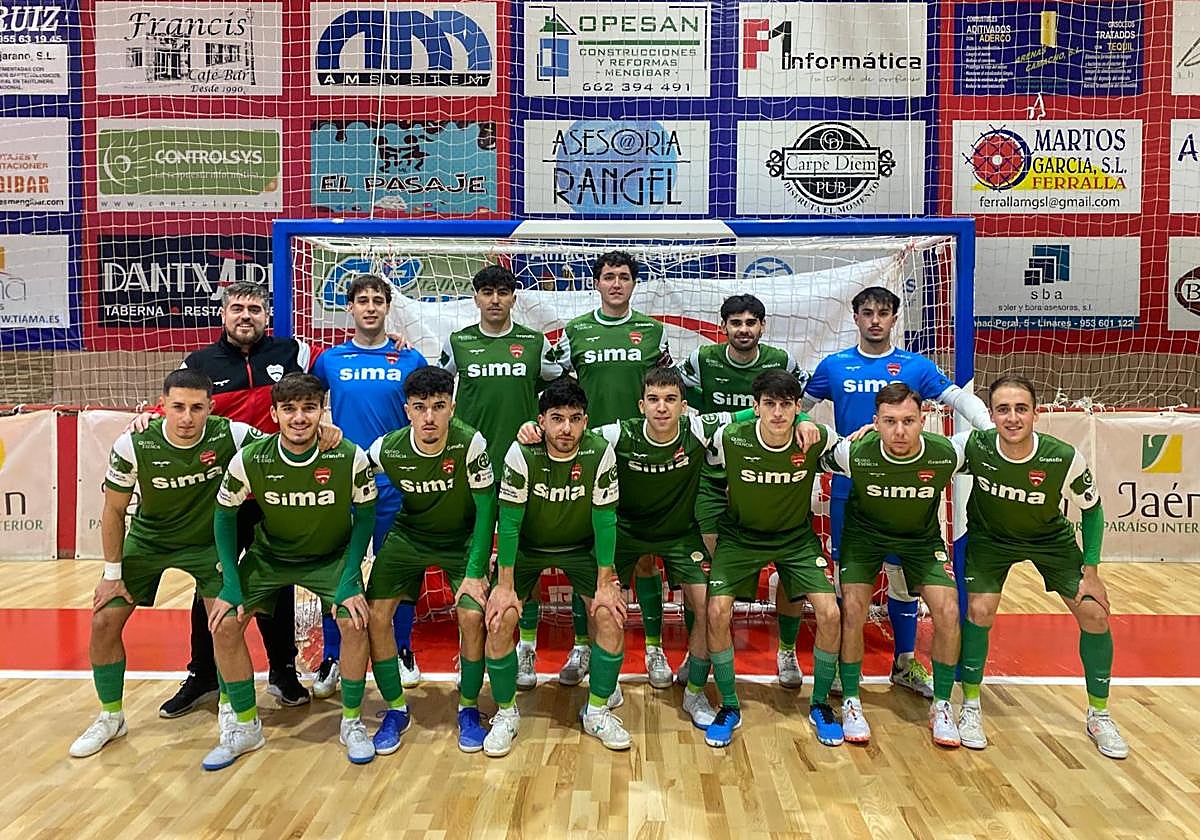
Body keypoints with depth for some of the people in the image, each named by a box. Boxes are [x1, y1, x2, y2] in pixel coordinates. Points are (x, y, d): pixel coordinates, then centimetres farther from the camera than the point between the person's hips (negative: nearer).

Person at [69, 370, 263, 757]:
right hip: (147, 540, 1)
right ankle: (110, 717, 22)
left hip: (209, 542, -1)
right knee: (104, 622, -2)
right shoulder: (133, 445, -24)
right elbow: (114, 511, -10)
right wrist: (113, 573, -6)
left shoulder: (232, 435, -27)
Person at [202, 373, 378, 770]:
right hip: (268, 556, 2)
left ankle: (352, 722, 2)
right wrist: (231, 584, -10)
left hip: (332, 557, -2)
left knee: (355, 621, -21)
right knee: (224, 625, -10)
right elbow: (225, 515, -5)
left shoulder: (349, 457, -24)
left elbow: (365, 516, -10)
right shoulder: (250, 459, -21)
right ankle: (245, 726, 12)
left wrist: (350, 580, -17)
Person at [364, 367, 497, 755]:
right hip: (408, 536, 3)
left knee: (473, 615, -19)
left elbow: (486, 508, -19)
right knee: (375, 615, -9)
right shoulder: (386, 449, -20)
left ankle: (469, 709, 6)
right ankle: (396, 710, 13)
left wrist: (476, 572, -21)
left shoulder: (471, 444, -27)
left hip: (463, 539, -2)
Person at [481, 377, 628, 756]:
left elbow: (604, 520, -17)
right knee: (500, 619, -16)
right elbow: (509, 522, -20)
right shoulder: (521, 454, -26)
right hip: (526, 545, -1)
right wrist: (505, 586, -20)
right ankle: (506, 713, 7)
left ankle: (597, 711, 7)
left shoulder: (600, 452, -23)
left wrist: (605, 585, -16)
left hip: (581, 547, 1)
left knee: (610, 614, -15)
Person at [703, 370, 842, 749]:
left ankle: (820, 705, 12)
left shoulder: (816, 438, -20)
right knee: (717, 611, -17)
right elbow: (712, 475, -1)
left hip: (797, 538, 1)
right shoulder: (730, 439, -22)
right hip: (740, 536, -1)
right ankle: (729, 708, 4)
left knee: (830, 614, -13)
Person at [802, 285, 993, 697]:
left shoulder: (916, 366, 3)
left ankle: (905, 662, 23)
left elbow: (959, 398, 0)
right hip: (849, 488, 0)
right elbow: (799, 405, 14)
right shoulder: (834, 365, 5)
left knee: (903, 577, 7)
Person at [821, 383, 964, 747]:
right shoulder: (855, 452, -31)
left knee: (948, 612, -12)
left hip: (922, 537, 1)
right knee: (852, 607, -16)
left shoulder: (946, 454, -27)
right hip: (864, 532, -1)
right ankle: (851, 703, 4)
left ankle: (941, 707, 10)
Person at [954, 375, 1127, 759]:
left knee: (1094, 613, -5)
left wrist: (1091, 571, -9)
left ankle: (1099, 716, 18)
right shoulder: (974, 446, -30)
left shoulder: (1064, 458, -29)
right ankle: (970, 707, 6)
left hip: (1051, 539, 1)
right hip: (990, 537, -1)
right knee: (979, 610, -17)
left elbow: (1092, 509, -10)